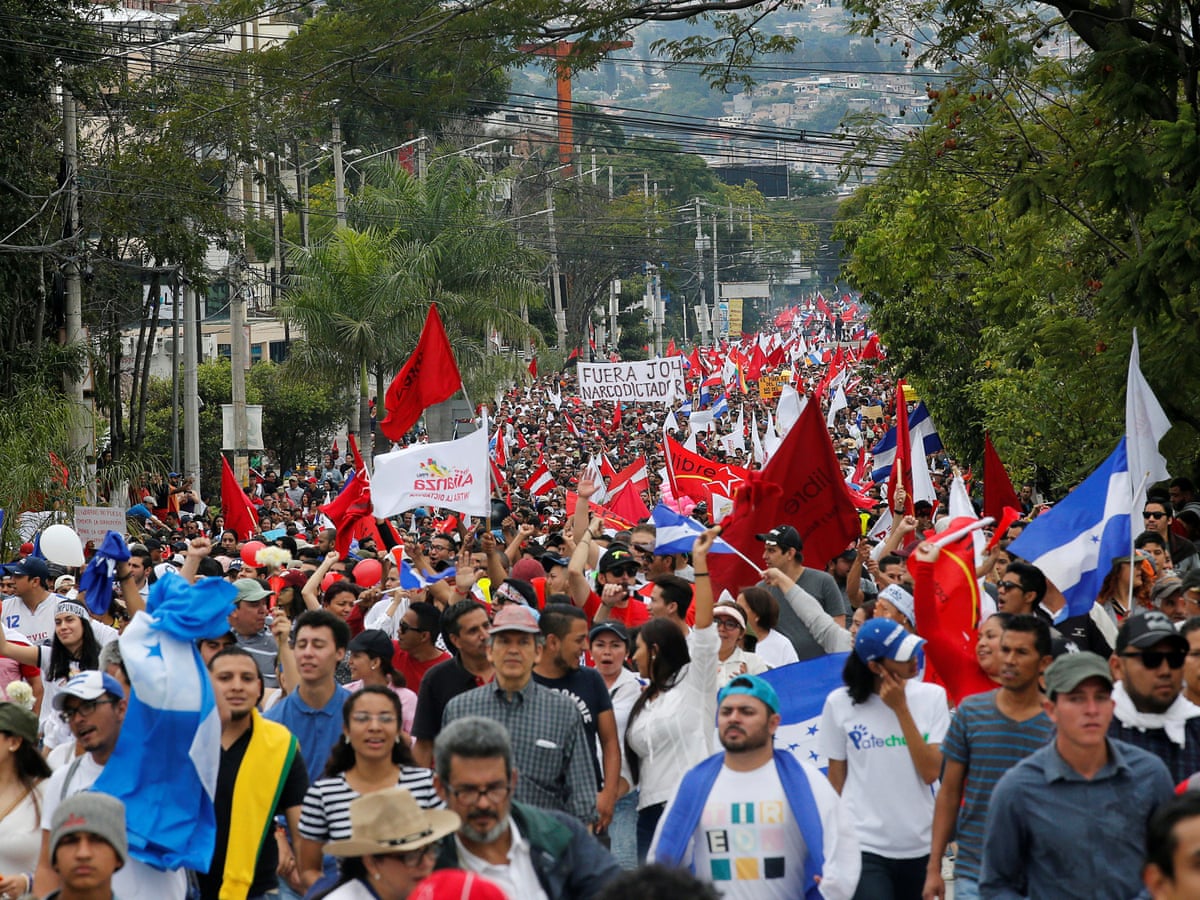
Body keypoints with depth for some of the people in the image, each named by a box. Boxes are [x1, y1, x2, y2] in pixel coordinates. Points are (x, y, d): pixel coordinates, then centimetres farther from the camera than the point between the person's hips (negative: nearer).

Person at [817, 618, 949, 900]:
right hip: (864, 846, -2)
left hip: (919, 845, 2)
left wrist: (901, 709, -11)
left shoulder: (932, 696, 0)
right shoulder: (840, 703, -2)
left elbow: (931, 771, -9)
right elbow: (836, 779, 6)